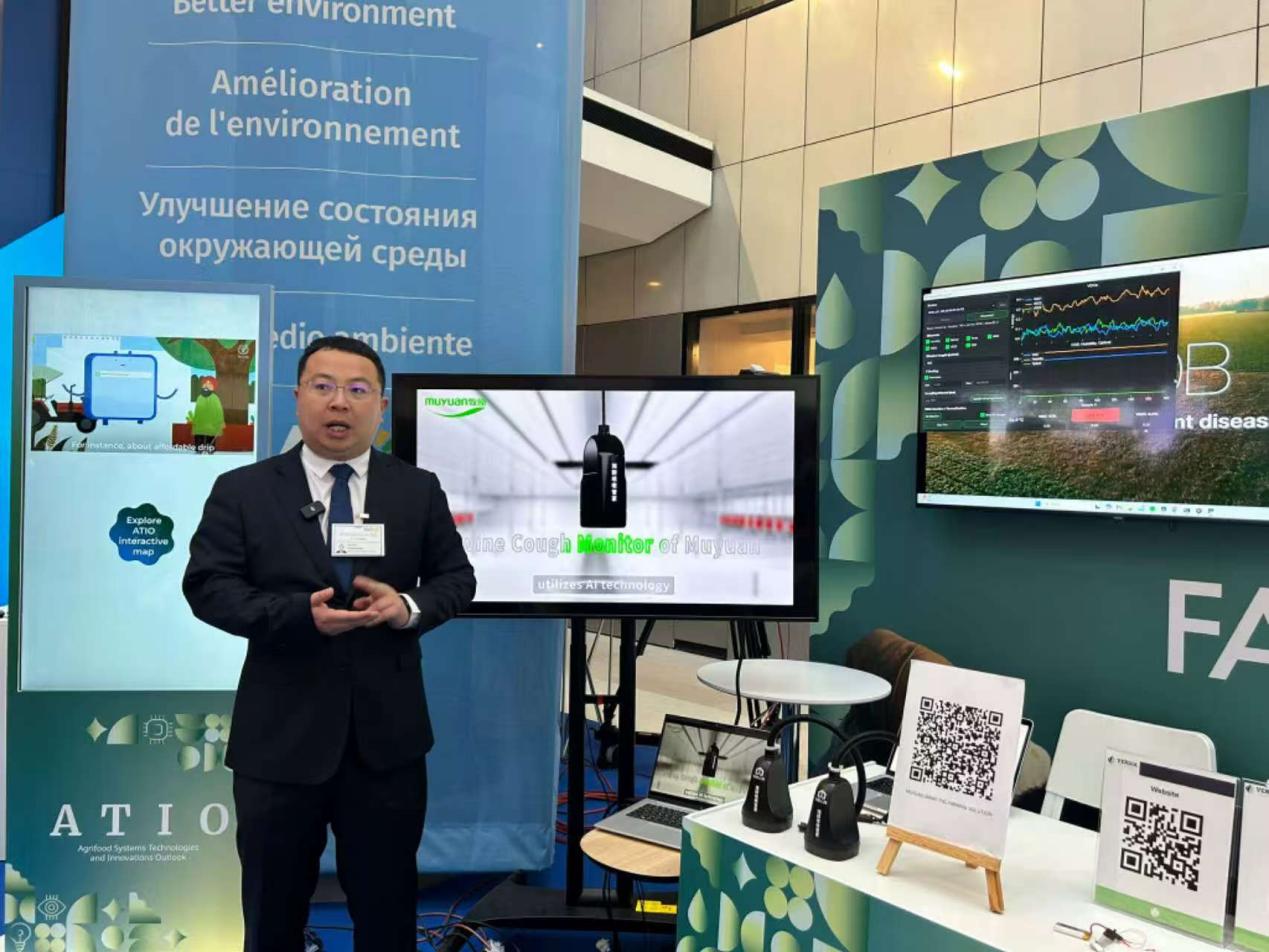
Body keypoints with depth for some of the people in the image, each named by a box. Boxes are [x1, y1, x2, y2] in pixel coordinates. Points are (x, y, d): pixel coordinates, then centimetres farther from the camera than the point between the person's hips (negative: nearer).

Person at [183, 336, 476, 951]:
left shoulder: (419, 490, 4)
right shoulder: (241, 490, 0)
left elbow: (456, 578, 6)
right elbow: (207, 587, -6)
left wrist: (410, 606, -17)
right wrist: (300, 613, -21)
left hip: (387, 734, 1)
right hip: (280, 736, -1)